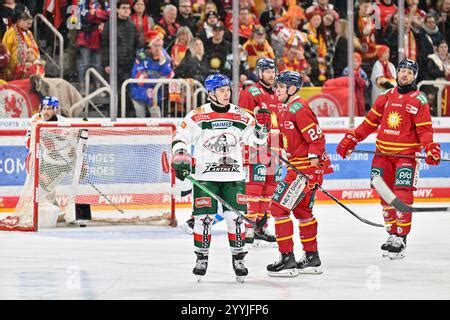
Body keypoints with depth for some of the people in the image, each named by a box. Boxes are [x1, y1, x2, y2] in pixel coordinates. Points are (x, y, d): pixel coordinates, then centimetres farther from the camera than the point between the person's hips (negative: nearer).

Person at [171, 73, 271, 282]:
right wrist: (181, 159, -13)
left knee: (236, 217, -1)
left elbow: (257, 140, 8)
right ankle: (201, 259, 12)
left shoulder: (241, 116, 4)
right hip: (205, 176, -2)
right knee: (203, 218, -3)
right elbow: (180, 138, -1)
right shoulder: (197, 116, -4)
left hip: (234, 176, 2)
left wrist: (262, 126, -9)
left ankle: (238, 259, 11)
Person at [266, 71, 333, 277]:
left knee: (279, 208, -10)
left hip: (305, 166, -11)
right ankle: (312, 258, 28)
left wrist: (314, 162, -24)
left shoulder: (298, 109, -17)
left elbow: (316, 137, -22)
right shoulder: (287, 110, 15)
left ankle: (287, 260, -9)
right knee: (302, 210, 20)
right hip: (298, 165, 11)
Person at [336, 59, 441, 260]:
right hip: (384, 152, 5)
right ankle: (392, 233, 15)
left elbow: (424, 129, -6)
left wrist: (430, 148, -23)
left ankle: (400, 240, -10)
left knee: (402, 196, -12)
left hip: (407, 153, -5)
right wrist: (351, 139, 10)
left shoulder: (418, 100, -2)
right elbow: (370, 122, 14)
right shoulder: (387, 96, 11)